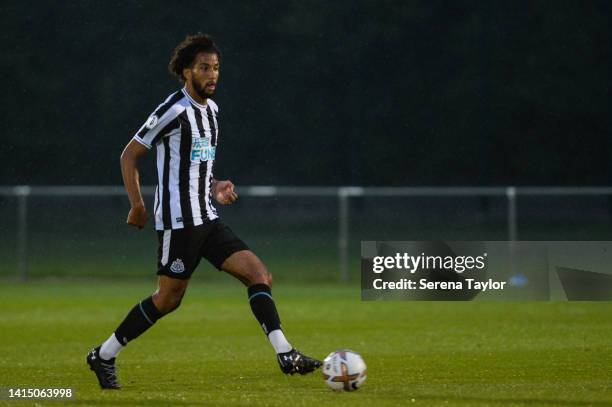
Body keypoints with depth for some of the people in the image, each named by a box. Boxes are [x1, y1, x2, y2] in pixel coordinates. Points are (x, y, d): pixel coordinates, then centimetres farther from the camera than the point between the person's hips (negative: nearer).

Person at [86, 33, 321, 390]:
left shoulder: (211, 109, 14)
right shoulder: (173, 111, -12)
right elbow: (129, 155, -9)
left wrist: (214, 189, 10)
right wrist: (138, 205, -14)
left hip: (206, 219, 8)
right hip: (179, 221, -8)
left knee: (260, 274, -4)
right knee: (169, 298, -3)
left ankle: (285, 354, -11)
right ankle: (105, 356, 12)